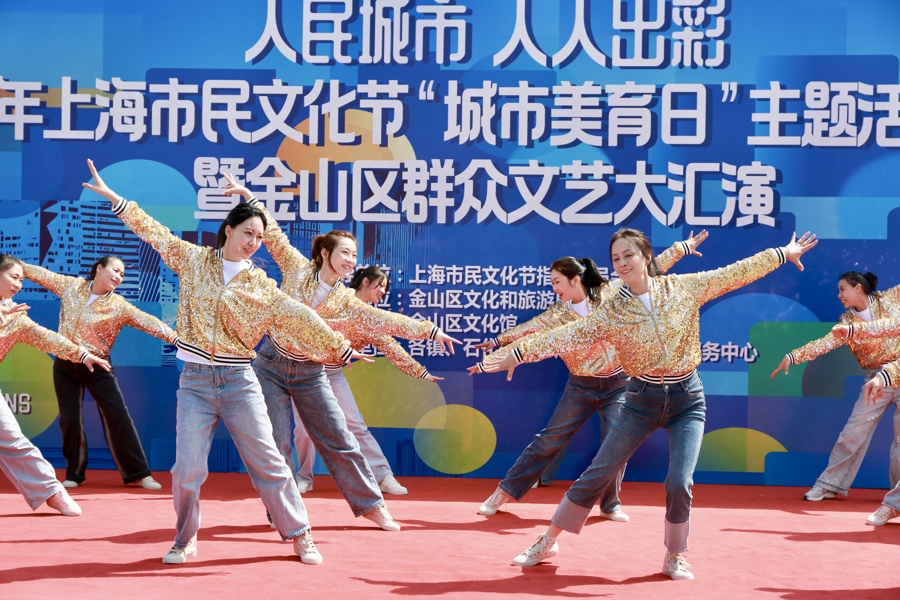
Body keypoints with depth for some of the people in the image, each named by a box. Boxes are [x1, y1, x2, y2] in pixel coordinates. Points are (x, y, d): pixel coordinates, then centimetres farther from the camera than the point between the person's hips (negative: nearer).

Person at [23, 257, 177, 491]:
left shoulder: (119, 306, -7)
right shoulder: (72, 286, 1)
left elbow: (148, 322, -16)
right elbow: (41, 274, 7)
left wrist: (177, 338, -29)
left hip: (97, 366, -2)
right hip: (65, 365, 2)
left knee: (118, 416, -6)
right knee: (70, 420, 4)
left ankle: (138, 473, 0)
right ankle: (74, 474, 20)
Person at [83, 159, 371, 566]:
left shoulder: (262, 285, 3)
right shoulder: (193, 259, 4)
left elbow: (299, 318, 1)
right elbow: (154, 232, 5)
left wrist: (342, 350, -2)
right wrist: (112, 196, 3)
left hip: (239, 381, 0)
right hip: (195, 381, 0)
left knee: (268, 463, 2)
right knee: (188, 469, -3)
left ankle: (299, 535, 14)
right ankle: (185, 540, 19)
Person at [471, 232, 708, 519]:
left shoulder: (610, 294, -6)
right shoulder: (556, 315, -4)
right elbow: (526, 338, -5)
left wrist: (682, 247, 1)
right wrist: (491, 360, -11)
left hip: (617, 385, 0)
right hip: (581, 387, 0)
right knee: (549, 440, 2)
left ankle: (610, 505, 18)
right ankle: (505, 491, 11)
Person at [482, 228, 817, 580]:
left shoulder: (685, 288, -5)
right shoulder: (611, 313, -6)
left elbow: (735, 273, 1)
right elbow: (568, 336, -10)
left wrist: (783, 253, 4)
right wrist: (520, 353, -18)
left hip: (686, 398, 0)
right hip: (642, 399, 0)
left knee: (679, 482, -11)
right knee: (597, 474, 1)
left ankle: (675, 558, 14)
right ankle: (547, 543, 14)